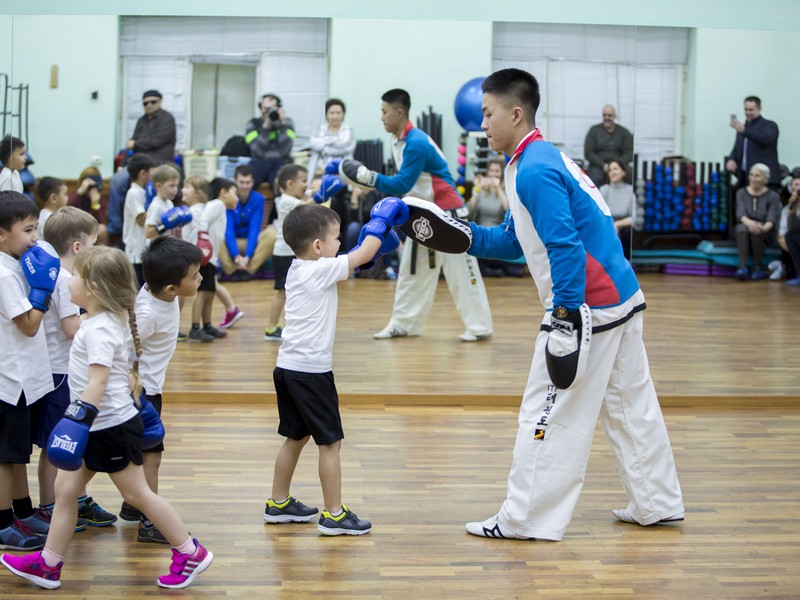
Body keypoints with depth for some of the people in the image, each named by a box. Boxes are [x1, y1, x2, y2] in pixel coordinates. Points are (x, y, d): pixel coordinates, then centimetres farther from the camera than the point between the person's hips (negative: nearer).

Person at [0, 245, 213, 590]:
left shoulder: (98, 330, -21)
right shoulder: (111, 320, 9)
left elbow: (98, 380, -29)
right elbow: (124, 370, 21)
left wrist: (78, 419, -34)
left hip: (112, 427, -10)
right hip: (100, 427, 10)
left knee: (136, 494, 1)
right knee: (64, 489, 10)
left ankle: (190, 553, 11)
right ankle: (48, 565, 17)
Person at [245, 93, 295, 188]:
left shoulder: (287, 122, 8)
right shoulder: (253, 124, 7)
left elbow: (284, 150, -7)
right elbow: (259, 152, -8)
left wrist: (282, 123, -10)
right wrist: (266, 126, -13)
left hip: (281, 162, 0)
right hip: (260, 162, 0)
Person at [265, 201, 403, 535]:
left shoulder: (298, 270, 11)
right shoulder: (320, 270, -15)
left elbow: (345, 270, 23)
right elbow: (363, 254, -12)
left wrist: (374, 242, 17)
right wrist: (382, 220, 2)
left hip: (289, 368, 9)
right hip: (311, 371, -9)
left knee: (296, 437, 20)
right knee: (330, 442, -1)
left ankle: (279, 504, 28)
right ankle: (334, 515, 3)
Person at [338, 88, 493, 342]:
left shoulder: (417, 143, -25)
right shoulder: (398, 141, 5)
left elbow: (403, 184, -27)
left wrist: (366, 176, -28)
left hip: (447, 215, -10)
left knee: (461, 271, -3)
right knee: (411, 270, 13)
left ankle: (479, 327, 4)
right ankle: (403, 324, 21)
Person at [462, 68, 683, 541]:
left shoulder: (534, 171, -18)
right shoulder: (544, 158, 15)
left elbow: (565, 248, -24)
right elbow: (513, 241, 20)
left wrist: (565, 319, -24)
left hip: (588, 307, -10)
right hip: (621, 298, 10)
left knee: (549, 412, -2)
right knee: (631, 405, 18)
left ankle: (526, 520, 6)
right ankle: (658, 504, 28)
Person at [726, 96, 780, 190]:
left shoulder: (769, 125, 2)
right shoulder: (742, 127, 22)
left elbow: (767, 138, -20)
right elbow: (736, 150, 23)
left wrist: (744, 130, -31)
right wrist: (731, 159, -1)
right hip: (744, 178, 6)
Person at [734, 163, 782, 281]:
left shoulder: (773, 196, -2)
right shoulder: (741, 192, 4)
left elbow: (772, 219, -15)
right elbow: (740, 213, -13)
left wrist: (764, 228, -40)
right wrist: (749, 222, -38)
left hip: (766, 235, -1)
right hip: (743, 231, 1)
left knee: (755, 231, -36)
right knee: (742, 228, -34)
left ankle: (758, 267, -27)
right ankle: (742, 267, -48)